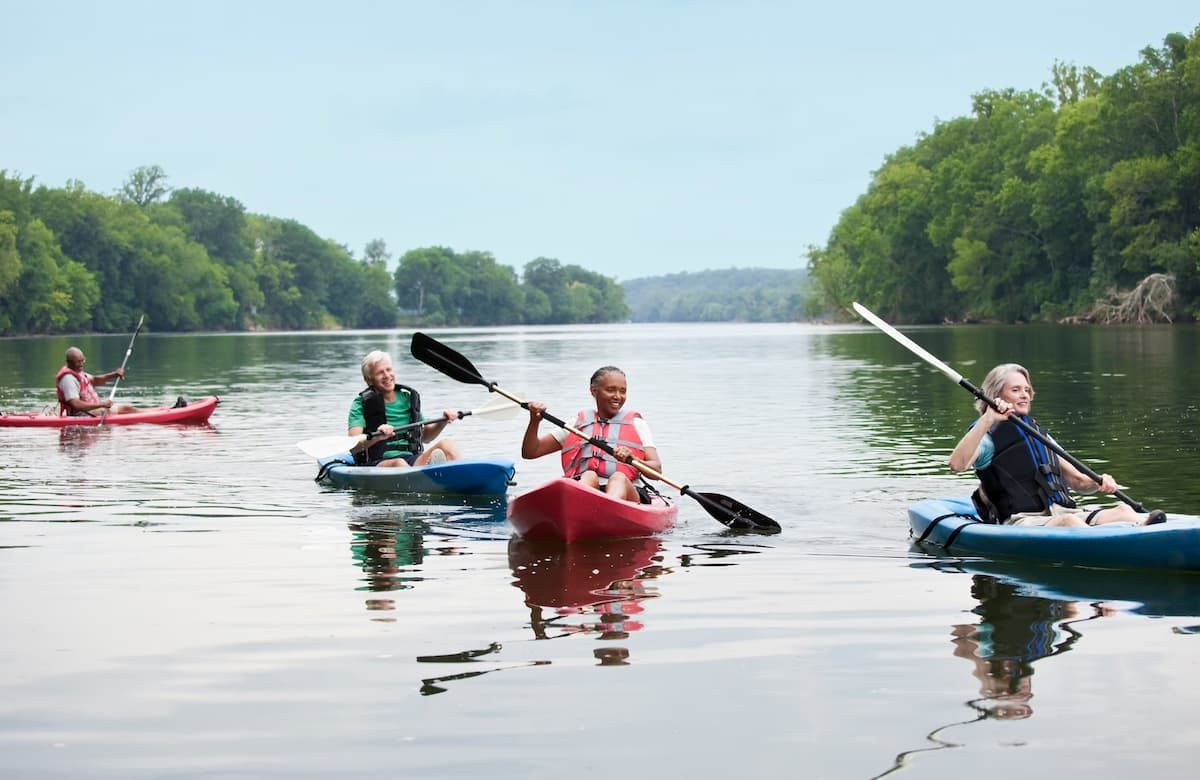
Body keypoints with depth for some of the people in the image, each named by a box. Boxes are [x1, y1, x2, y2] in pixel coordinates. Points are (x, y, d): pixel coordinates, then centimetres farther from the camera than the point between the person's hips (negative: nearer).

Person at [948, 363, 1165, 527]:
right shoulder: (989, 437, 5)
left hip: (1062, 513, 7)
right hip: (1020, 522, -7)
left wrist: (1099, 482, 4)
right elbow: (957, 465, -17)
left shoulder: (1037, 434, 28)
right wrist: (987, 419, -22)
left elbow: (1077, 481, 28)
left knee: (1122, 510, -21)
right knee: (1068, 521, -38)